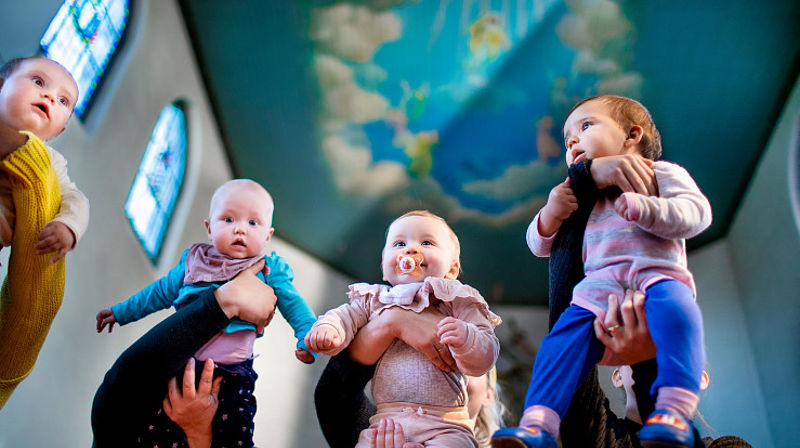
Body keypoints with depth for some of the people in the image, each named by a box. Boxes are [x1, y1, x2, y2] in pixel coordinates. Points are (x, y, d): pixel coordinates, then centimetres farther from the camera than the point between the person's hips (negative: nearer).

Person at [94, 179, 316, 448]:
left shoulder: (268, 271, 1)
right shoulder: (194, 263, 9)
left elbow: (293, 305, 4)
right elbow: (159, 292, 22)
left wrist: (309, 337, -12)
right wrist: (121, 312, 28)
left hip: (233, 373, -2)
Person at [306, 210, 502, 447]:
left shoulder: (457, 303, 3)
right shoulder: (374, 301, 14)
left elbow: (485, 357, -3)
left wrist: (465, 340, -26)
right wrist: (327, 330, -15)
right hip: (387, 419, 2)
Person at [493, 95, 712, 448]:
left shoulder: (661, 173, 18)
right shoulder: (577, 195, 30)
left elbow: (696, 212, 0)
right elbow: (540, 245, 27)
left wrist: (642, 208, -16)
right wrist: (551, 213, 5)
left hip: (657, 274, -3)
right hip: (599, 286, 3)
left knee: (673, 306, -36)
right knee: (565, 334, -22)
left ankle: (674, 410, -43)